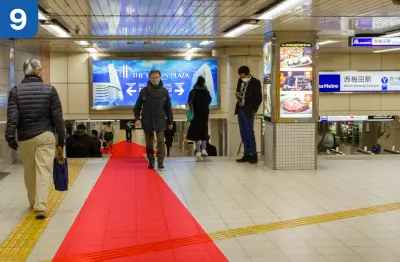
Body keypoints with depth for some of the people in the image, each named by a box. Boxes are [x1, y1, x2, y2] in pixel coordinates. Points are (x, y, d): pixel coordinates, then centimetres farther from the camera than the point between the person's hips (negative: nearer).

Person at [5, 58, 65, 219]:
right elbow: (57, 117, -3)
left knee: (29, 172, 17)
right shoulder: (49, 89, -2)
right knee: (44, 172, -4)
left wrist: (10, 136, -8)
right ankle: (40, 207, -14)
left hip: (25, 137, 2)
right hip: (45, 136, -2)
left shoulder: (16, 91, 1)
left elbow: (12, 116, -9)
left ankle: (33, 202, 32)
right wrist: (61, 138, 3)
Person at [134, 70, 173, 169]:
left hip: (160, 121, -1)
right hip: (147, 122, 1)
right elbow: (137, 106, 3)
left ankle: (160, 162, -7)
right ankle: (151, 162, 21)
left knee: (161, 141, -8)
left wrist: (170, 121, 4)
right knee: (149, 142, 9)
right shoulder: (144, 91, -2)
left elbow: (168, 108, 4)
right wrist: (137, 118, -9)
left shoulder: (164, 91, -1)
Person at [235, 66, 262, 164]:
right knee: (243, 135, 8)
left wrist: (253, 110, -10)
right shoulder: (240, 81, 11)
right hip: (240, 110, 7)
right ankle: (247, 155, 13)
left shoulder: (255, 82, -9)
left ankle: (254, 156, -3)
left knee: (250, 134, -8)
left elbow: (259, 98, -8)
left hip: (248, 111, -7)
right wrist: (237, 95, -2)